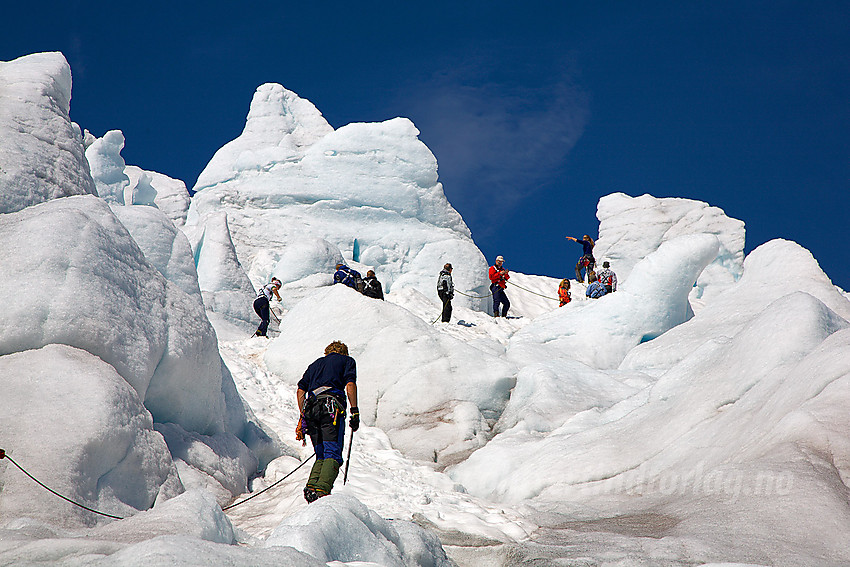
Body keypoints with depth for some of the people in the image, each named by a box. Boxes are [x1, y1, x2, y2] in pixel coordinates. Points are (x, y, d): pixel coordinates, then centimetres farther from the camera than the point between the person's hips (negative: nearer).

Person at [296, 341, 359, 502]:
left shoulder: (316, 364, 31)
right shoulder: (347, 360, 19)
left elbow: (300, 390, 21)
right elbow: (350, 384, 0)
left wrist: (303, 417, 21)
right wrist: (355, 411, -3)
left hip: (311, 407, 5)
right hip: (332, 407, -5)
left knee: (321, 456, 11)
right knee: (333, 455, -10)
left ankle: (311, 486, -11)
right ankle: (321, 490, -31)